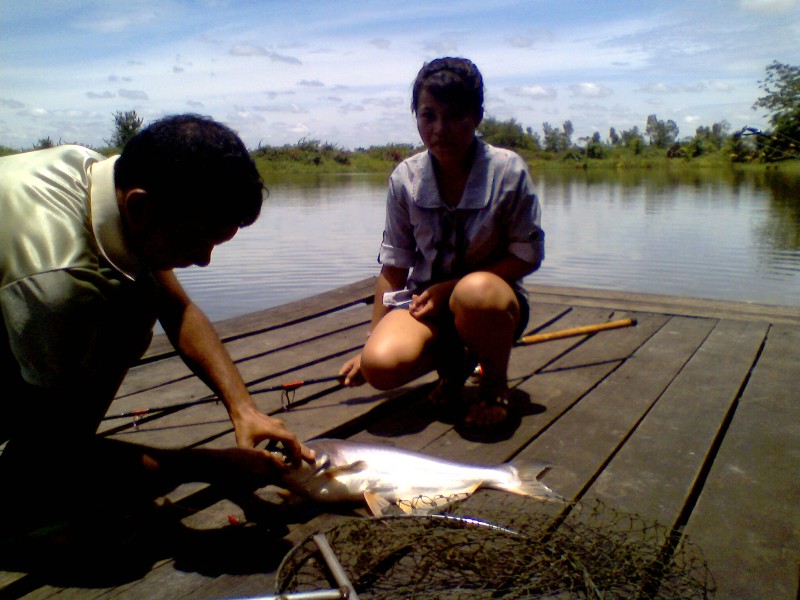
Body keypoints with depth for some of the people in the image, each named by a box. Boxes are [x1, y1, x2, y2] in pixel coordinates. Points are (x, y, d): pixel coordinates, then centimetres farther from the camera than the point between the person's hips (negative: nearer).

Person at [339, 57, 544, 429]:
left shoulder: (507, 171, -15)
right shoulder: (405, 178, -7)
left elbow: (527, 256, -10)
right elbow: (394, 265, -1)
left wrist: (451, 287, -19)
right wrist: (371, 340, -2)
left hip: (493, 294, -2)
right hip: (426, 299, 2)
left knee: (475, 292, -40)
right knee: (380, 365, -27)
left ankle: (496, 384, -6)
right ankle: (452, 361, 9)